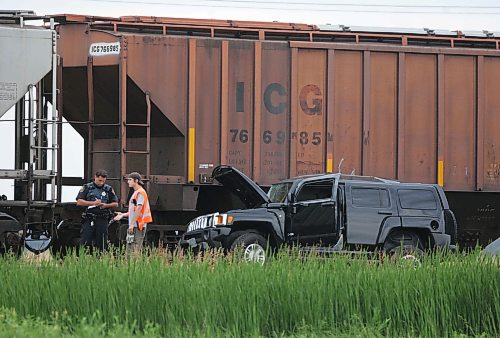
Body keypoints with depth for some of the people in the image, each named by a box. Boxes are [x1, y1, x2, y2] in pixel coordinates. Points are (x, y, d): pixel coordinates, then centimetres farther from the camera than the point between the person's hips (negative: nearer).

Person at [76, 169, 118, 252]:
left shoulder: (109, 189, 11)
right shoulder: (87, 188, 5)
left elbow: (115, 204, 13)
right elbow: (79, 202, -3)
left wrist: (106, 205, -7)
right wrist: (93, 203, -12)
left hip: (103, 220, 2)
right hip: (89, 220, -2)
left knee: (102, 244, 3)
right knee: (85, 243, -6)